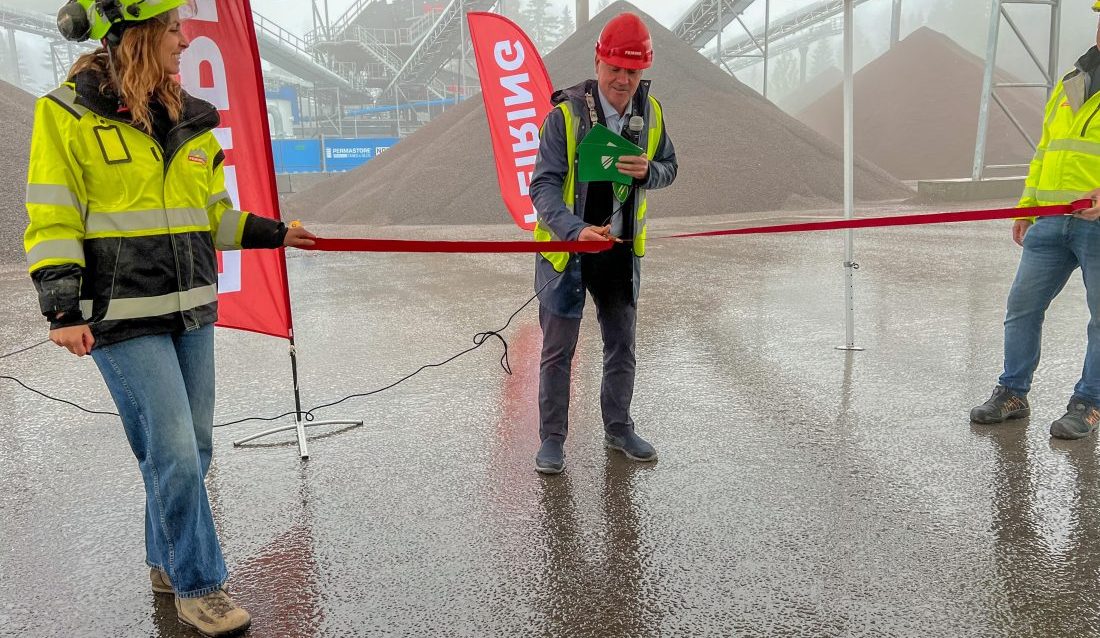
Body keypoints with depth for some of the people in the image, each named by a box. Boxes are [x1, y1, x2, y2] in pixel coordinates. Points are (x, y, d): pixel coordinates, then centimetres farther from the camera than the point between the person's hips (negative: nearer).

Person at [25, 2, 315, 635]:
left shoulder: (190, 119, 11)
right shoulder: (68, 114, -6)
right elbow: (53, 222, -7)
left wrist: (274, 232, 15)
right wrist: (63, 308, -13)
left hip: (192, 310, 6)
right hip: (124, 318, -6)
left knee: (194, 447, 11)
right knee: (173, 452, -7)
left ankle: (168, 560, 32)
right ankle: (198, 587, 10)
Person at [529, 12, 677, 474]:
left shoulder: (651, 112, -4)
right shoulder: (565, 114, -18)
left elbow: (669, 169, 8)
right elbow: (544, 185, -22)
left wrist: (647, 171, -17)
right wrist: (575, 229, -39)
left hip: (622, 249, 5)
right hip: (566, 247, -4)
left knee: (622, 344, 15)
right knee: (558, 350, 5)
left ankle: (618, 429, 34)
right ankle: (552, 439, 21)